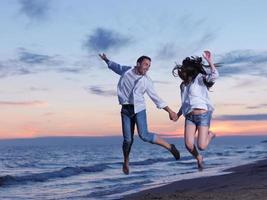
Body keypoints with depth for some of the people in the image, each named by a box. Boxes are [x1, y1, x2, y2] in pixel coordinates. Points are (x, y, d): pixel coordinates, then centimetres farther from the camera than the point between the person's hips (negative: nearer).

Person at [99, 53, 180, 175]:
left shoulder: (147, 81, -2)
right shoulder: (126, 70, 0)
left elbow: (156, 98, 3)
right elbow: (116, 67, 23)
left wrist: (170, 111, -1)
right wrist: (106, 60, 39)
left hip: (139, 109, -1)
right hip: (126, 110, 1)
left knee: (144, 135, -19)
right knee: (128, 139, -3)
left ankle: (170, 147, -6)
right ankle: (126, 163, 22)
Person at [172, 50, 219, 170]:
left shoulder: (200, 79, -1)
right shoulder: (183, 85, 17)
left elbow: (214, 76, -20)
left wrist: (209, 61, -26)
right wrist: (178, 114, 23)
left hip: (203, 116, -5)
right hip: (190, 117, 5)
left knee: (201, 146, -14)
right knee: (188, 145, -13)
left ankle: (210, 135, 20)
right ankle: (198, 158, 19)